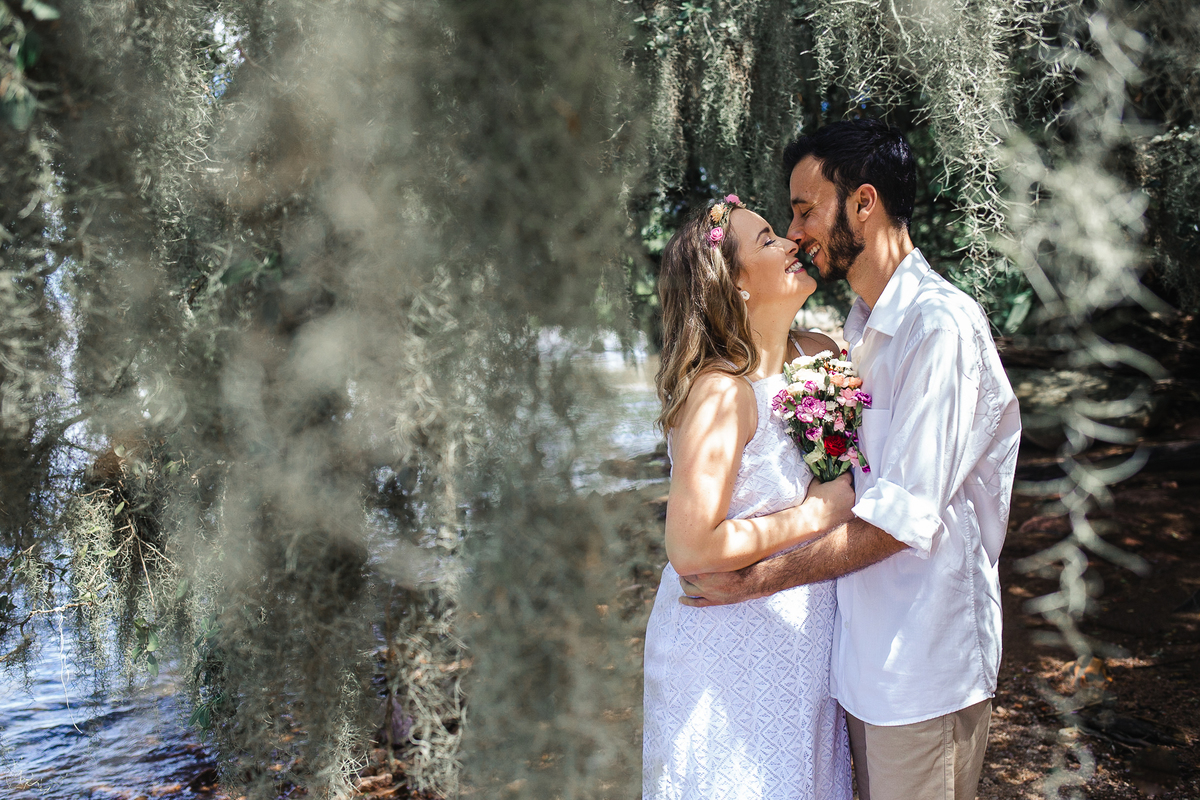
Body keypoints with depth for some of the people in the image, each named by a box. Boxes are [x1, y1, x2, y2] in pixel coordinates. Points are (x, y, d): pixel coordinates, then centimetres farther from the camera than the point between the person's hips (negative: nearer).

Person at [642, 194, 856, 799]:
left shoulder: (818, 354, -1)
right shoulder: (722, 392, -24)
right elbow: (691, 549, -27)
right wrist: (815, 515, -20)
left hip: (798, 630, 7)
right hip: (730, 644, -7)